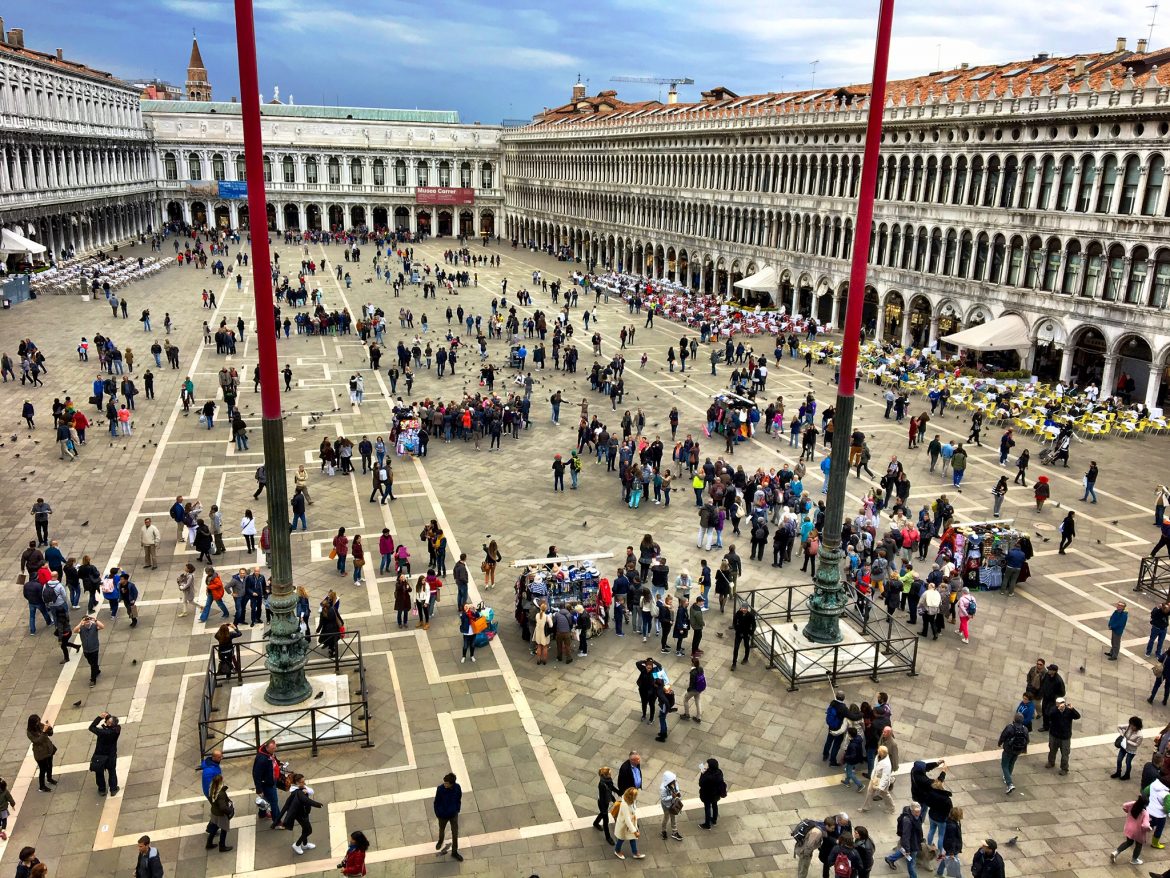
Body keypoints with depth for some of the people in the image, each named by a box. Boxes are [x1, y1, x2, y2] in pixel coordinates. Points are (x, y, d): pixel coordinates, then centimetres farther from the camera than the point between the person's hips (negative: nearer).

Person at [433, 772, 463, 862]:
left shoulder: (457, 788, -24)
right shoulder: (440, 789, -29)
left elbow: (459, 799, -4)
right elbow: (436, 802, -13)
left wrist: (457, 810, 5)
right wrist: (437, 814, -3)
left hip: (454, 814, 1)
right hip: (443, 815, -1)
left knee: (455, 833, 14)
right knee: (442, 830, 26)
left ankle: (454, 852, 35)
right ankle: (440, 841, 59)